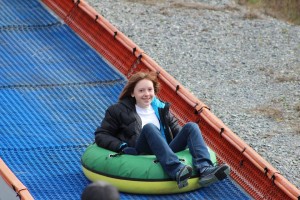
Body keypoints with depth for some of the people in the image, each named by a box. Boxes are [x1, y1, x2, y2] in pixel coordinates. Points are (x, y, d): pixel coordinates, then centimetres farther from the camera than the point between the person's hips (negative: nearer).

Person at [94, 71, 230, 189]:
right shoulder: (119, 111, 15)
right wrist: (121, 146, -8)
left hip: (167, 151, 5)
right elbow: (101, 135, 10)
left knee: (191, 126, -14)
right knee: (149, 127, -33)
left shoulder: (161, 109, 27)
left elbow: (176, 130, 27)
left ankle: (205, 170, -40)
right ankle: (177, 171, -55)